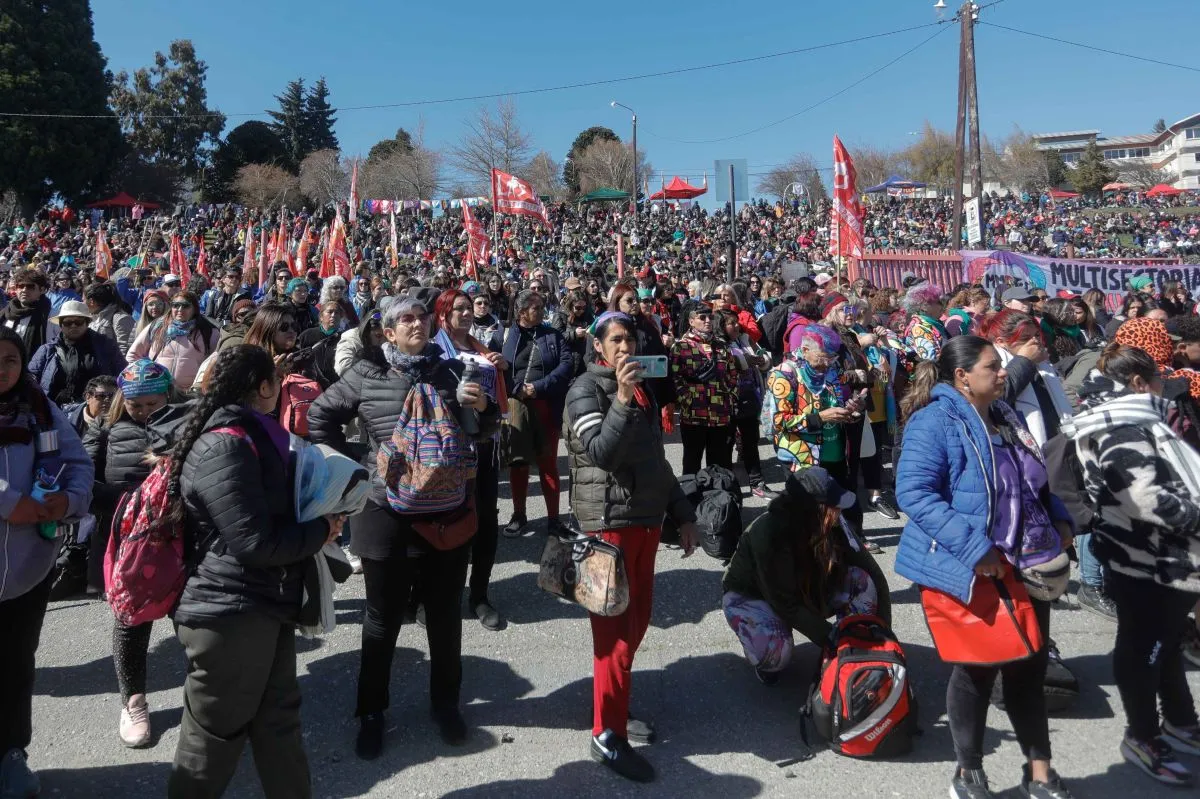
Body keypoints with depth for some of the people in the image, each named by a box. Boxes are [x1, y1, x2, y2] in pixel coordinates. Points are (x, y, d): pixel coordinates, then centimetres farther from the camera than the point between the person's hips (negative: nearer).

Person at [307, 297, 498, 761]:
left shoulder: (452, 370, 3)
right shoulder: (366, 375, -3)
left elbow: (479, 433, 10)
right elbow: (319, 418, 7)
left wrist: (484, 408, -11)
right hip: (387, 513, -2)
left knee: (445, 615, 14)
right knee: (383, 618, 12)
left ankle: (445, 702, 33)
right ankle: (371, 710, 29)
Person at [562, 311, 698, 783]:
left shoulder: (642, 388, 16)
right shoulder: (587, 389, -7)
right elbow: (601, 453, -21)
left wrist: (682, 514, 17)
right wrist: (622, 398, -28)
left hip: (646, 517, 8)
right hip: (610, 520, -7)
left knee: (636, 622, 13)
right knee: (615, 629, -3)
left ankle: (615, 710, 28)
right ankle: (607, 734, 8)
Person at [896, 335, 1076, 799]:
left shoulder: (1004, 417, 11)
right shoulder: (934, 421, -17)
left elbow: (1033, 483, 23)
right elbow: (913, 492, -26)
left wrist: (1059, 520, 7)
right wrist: (973, 547, -29)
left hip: (1026, 566, 8)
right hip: (972, 573, -8)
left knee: (1029, 669, 16)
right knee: (978, 670, 7)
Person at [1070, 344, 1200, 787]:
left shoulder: (1124, 421, 14)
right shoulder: (1124, 429, -19)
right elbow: (1150, 498, -26)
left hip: (1159, 558, 10)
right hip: (1145, 561, -10)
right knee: (1142, 647, 4)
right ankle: (1142, 737, 18)